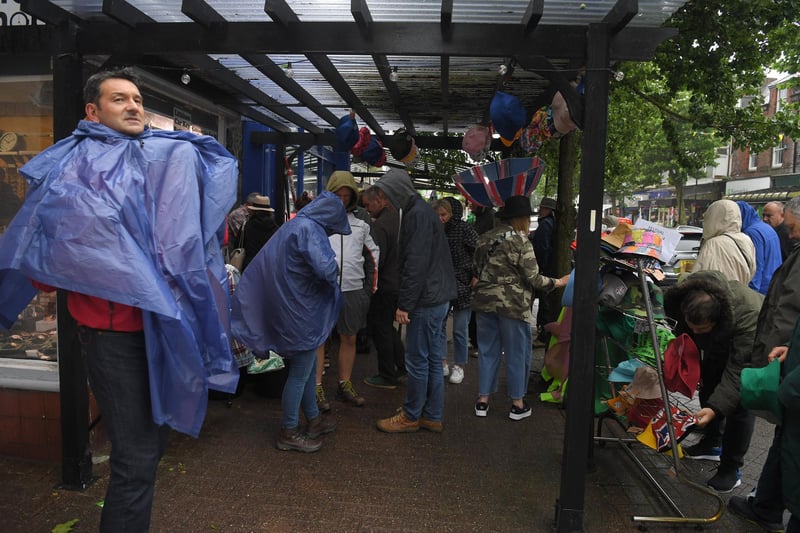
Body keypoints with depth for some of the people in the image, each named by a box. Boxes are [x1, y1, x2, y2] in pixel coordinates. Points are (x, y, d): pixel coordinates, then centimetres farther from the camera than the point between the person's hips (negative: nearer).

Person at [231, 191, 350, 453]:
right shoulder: (309, 229, -20)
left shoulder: (292, 226, 9)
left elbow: (261, 267, 15)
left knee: (308, 368, 22)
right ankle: (288, 433, 20)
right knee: (299, 374, 5)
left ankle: (313, 420, 37)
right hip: (303, 313, -9)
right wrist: (334, 271, -11)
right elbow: (326, 268, -33)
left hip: (289, 310, 9)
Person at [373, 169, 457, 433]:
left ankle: (411, 416, 15)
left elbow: (416, 264, -22)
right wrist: (406, 300, 19)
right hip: (437, 297, 10)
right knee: (432, 359, 15)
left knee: (417, 361, 2)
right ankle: (432, 416, 25)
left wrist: (405, 304, -18)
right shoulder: (421, 210, 16)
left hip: (426, 301, -10)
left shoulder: (417, 214, -16)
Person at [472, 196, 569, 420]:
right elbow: (533, 278, -12)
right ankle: (517, 404, 16)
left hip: (485, 302, 6)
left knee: (487, 350, 12)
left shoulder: (484, 239, 8)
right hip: (513, 305, -6)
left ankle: (482, 400, 18)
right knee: (516, 353, 6)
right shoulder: (520, 241, -12)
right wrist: (559, 282, 0)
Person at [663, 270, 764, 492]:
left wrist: (715, 408, -48)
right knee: (709, 386, 13)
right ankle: (712, 444, 33)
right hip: (720, 344, 6)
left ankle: (731, 469, 0)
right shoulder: (684, 299, -31)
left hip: (753, 350, -6)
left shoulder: (749, 317, -45)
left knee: (741, 403, -13)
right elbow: (683, 334, -7)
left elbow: (738, 372, -42)